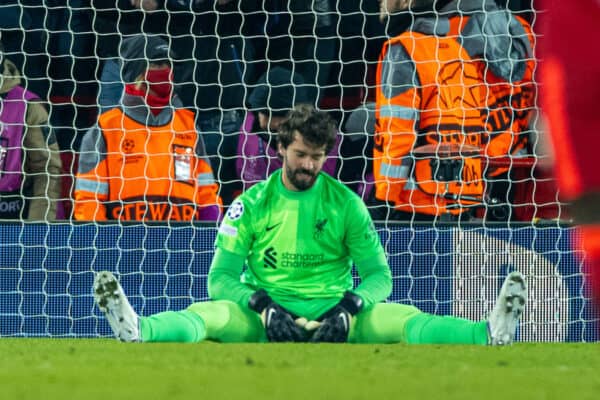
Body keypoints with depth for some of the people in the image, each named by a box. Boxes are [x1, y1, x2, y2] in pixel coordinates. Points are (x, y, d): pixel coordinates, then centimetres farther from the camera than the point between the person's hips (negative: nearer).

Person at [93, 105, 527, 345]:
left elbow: (379, 275, 2)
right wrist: (263, 307, -21)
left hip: (332, 318, 1)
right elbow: (221, 278, -1)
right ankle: (137, 332, -61)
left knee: (395, 318, -27)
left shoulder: (346, 204, 4)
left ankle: (490, 335, -47)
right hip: (265, 316, 0)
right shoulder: (252, 204, 3)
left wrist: (348, 309, -20)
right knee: (210, 314, -31)